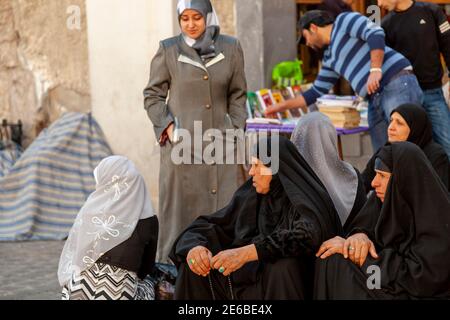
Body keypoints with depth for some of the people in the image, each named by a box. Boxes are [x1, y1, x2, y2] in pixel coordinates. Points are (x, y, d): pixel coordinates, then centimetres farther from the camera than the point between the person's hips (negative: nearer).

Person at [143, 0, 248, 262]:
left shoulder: (231, 49, 7)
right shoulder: (168, 51, 3)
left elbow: (238, 95, 13)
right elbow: (153, 95, 8)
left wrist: (235, 129, 4)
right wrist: (167, 125, -5)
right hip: (182, 145, -1)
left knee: (225, 211, 0)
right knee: (181, 210, 1)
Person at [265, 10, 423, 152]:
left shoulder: (343, 21, 3)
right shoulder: (330, 58, 25)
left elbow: (376, 33, -12)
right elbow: (316, 92, 32)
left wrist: (375, 69, -21)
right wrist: (282, 106, 34)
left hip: (398, 84, -9)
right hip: (376, 100, 9)